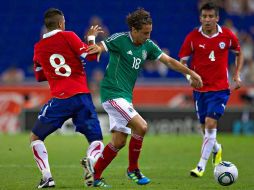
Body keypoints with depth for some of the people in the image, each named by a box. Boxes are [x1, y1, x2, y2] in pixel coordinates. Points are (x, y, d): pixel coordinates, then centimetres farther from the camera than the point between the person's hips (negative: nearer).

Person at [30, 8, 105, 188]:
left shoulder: (39, 47, 10)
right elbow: (91, 55, -5)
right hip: (82, 96, -1)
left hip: (60, 99, 1)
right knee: (96, 139, 10)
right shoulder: (68, 37, 0)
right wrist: (91, 37, 10)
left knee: (36, 137, 17)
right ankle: (91, 160, -25)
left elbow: (39, 76, 23)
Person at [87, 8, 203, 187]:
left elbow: (169, 61, 9)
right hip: (112, 93, -8)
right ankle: (133, 169, -2)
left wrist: (191, 73, 2)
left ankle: (95, 175, 20)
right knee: (141, 126, -19)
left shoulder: (148, 45, 5)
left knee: (119, 141, 8)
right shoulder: (119, 39, -14)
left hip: (125, 96, 8)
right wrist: (95, 47, -41)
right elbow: (94, 49, -16)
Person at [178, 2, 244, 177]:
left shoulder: (228, 35, -4)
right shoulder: (192, 37, -6)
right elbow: (182, 61, 1)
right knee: (206, 127, 10)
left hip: (220, 89, -2)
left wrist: (237, 74, 4)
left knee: (210, 123, -16)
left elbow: (239, 53, 14)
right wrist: (189, 77, -17)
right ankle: (216, 149, 44)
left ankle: (202, 166, -12)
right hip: (200, 89, 2)